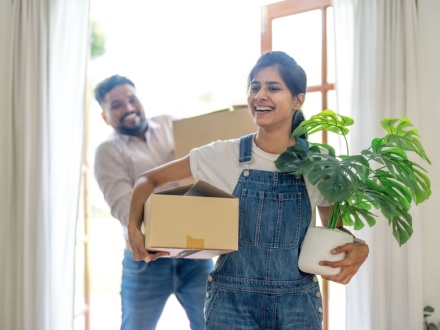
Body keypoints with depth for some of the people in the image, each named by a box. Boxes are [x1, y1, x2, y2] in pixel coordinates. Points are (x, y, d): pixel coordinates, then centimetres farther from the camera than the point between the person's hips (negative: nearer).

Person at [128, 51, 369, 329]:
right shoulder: (224, 155, -6)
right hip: (232, 302, -1)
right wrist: (135, 229, -15)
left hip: (298, 304, 1)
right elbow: (150, 179, 2)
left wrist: (359, 248, -12)